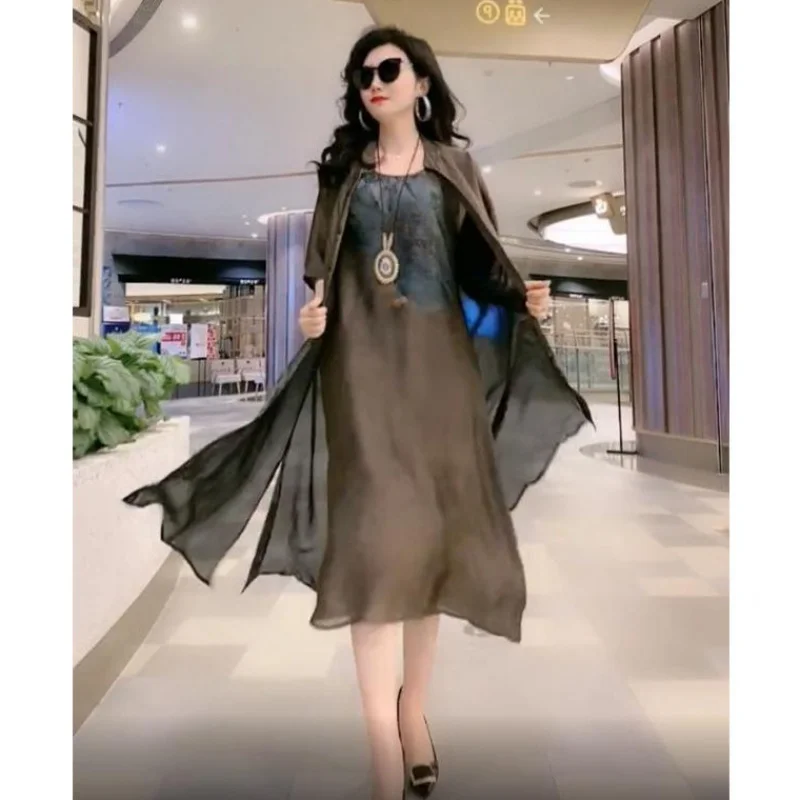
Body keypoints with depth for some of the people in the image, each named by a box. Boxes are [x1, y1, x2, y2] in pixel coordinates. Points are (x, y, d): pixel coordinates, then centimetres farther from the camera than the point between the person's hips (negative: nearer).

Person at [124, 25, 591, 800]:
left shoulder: (454, 165, 15)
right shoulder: (344, 168, 16)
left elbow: (480, 263, 11)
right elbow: (323, 268, 12)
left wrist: (521, 299, -8)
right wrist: (313, 313, -7)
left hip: (441, 357, 2)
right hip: (364, 358, -1)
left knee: (435, 526, 4)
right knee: (374, 532, -11)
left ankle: (414, 706, 23)